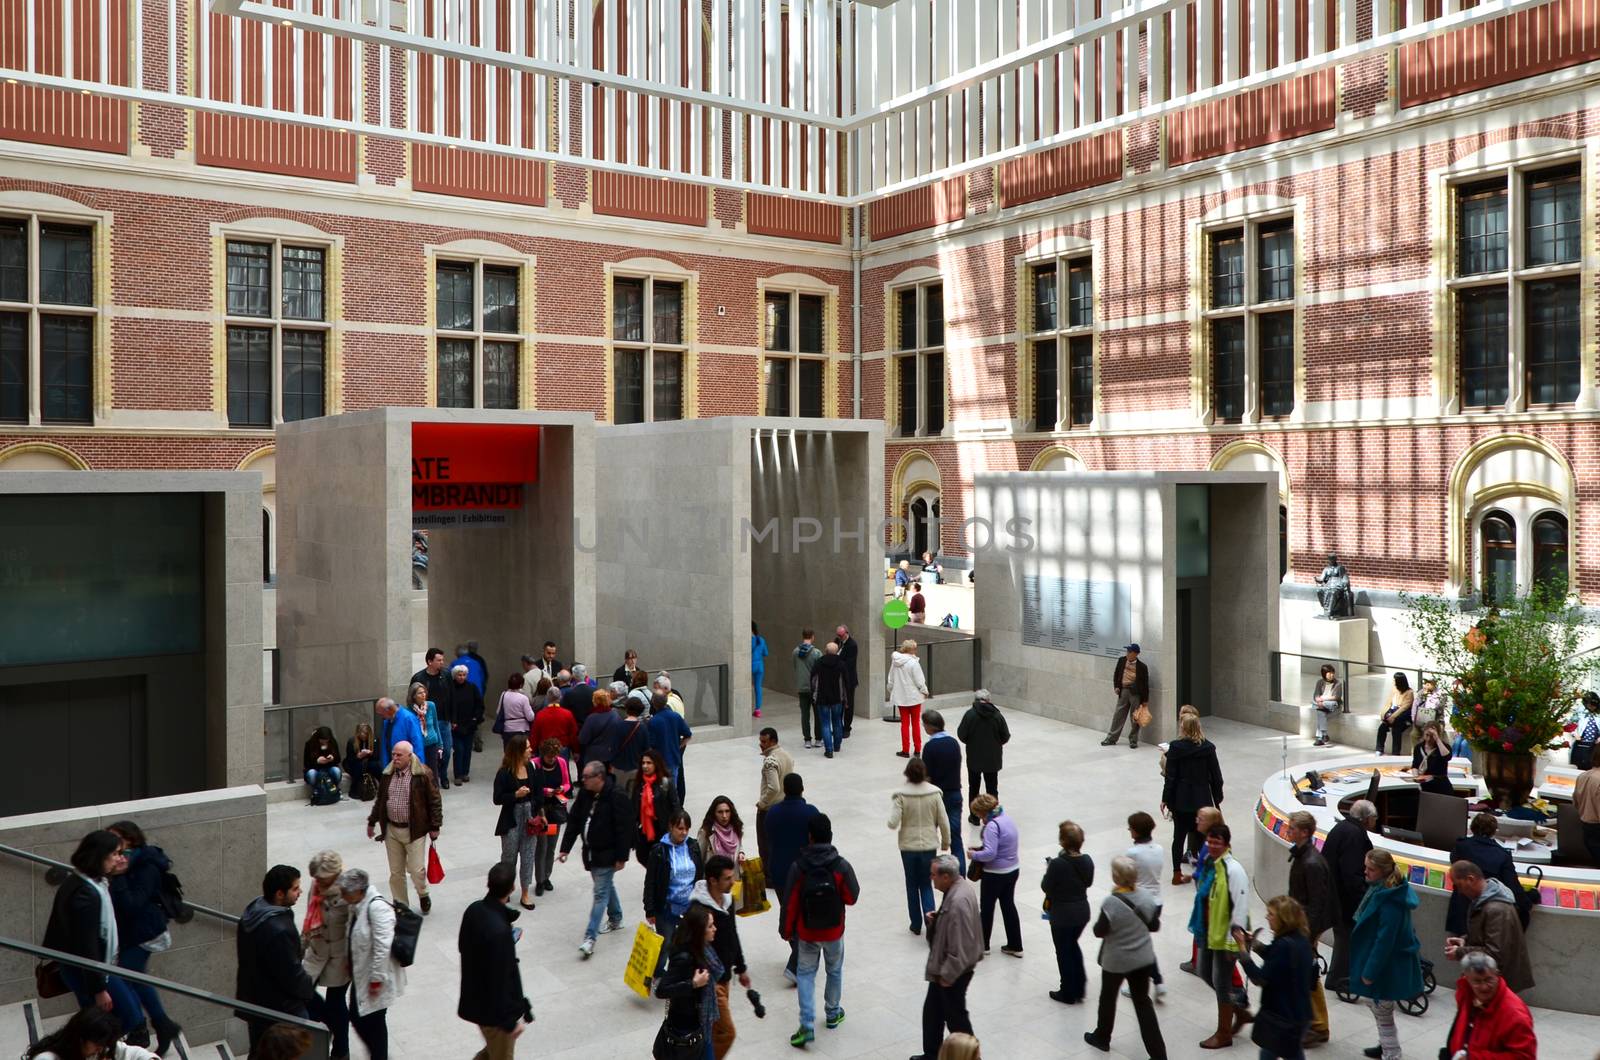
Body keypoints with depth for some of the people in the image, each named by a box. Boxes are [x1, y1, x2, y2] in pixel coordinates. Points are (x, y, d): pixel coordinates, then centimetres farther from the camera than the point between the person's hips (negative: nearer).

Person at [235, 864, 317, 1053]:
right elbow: (292, 974, -25)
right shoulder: (279, 929, -33)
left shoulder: (252, 912, -3)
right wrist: (309, 989, -4)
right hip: (280, 1008, -9)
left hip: (253, 999, 9)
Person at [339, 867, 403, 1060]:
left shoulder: (377, 907, -26)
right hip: (361, 976, 9)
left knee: (374, 1022, 7)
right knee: (356, 1017, 17)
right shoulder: (358, 905, 3)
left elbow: (383, 946, -26)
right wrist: (351, 966, 17)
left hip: (375, 978, -9)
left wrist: (376, 979, -22)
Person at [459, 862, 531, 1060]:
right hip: (494, 1008, -8)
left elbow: (463, 947, 9)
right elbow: (500, 979, -27)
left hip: (476, 998, 8)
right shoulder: (499, 931, -34)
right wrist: (510, 1020, -17)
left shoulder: (474, 909, -9)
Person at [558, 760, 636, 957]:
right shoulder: (584, 795, 1)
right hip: (591, 852, 7)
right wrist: (565, 848, 2)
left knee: (601, 893, -7)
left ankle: (590, 938, -9)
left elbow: (624, 829, -20)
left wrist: (621, 857, -18)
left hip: (607, 855, -7)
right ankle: (615, 919, 42)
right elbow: (573, 821, 6)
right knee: (607, 886, 23)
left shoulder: (617, 798, -21)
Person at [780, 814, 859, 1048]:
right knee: (835, 971, 22)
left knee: (805, 974, 12)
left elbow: (790, 903, -11)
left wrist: (787, 930, 3)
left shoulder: (798, 867, -18)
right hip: (834, 931, 1)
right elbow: (852, 897, -7)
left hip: (807, 932, -1)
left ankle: (807, 1026, 2)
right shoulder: (841, 866, -17)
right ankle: (833, 1014, 38)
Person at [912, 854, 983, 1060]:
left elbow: (960, 946, -29)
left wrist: (948, 975, -20)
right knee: (932, 1010, 21)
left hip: (954, 970, -10)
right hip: (944, 965, 10)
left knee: (955, 1015, 10)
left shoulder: (958, 901, -32)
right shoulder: (957, 887, -2)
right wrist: (935, 919, -3)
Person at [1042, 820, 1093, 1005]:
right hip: (1082, 911, 6)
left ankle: (1068, 993, 25)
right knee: (1073, 945, 28)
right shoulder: (1087, 860, -8)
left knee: (1064, 952, 13)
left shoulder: (1058, 864, -26)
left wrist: (1048, 871, 0)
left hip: (1062, 914, -6)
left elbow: (1046, 887, -15)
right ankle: (1080, 986, 32)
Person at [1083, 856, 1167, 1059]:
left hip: (1116, 961, -4)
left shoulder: (1110, 902, -26)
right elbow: (1154, 924, 3)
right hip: (1143, 958, 4)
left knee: (1108, 998, 20)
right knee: (1143, 1003, 13)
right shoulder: (1145, 897, -10)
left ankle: (1102, 1037, 40)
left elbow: (1099, 932, -17)